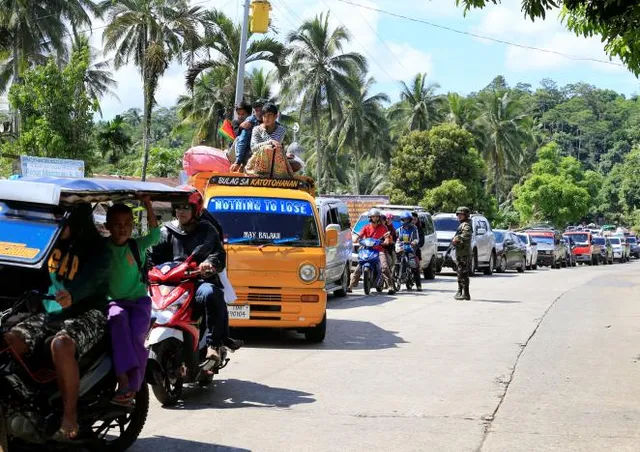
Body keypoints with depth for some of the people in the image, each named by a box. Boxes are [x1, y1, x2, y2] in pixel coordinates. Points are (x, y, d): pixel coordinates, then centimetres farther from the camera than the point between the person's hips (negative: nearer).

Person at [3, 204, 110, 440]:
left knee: (61, 344, -37)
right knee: (7, 342, -20)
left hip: (85, 314, -6)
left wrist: (71, 295, -49)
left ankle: (70, 417, -29)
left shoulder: (96, 249, -8)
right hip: (47, 313, 6)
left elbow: (90, 279, -27)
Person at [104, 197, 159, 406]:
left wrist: (148, 206, -17)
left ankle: (131, 388, -22)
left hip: (139, 300, 0)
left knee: (136, 336, -25)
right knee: (118, 318, -34)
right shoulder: (102, 248, 8)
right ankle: (123, 377, -44)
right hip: (113, 301, 0)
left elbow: (155, 235, -10)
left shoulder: (138, 245, 5)